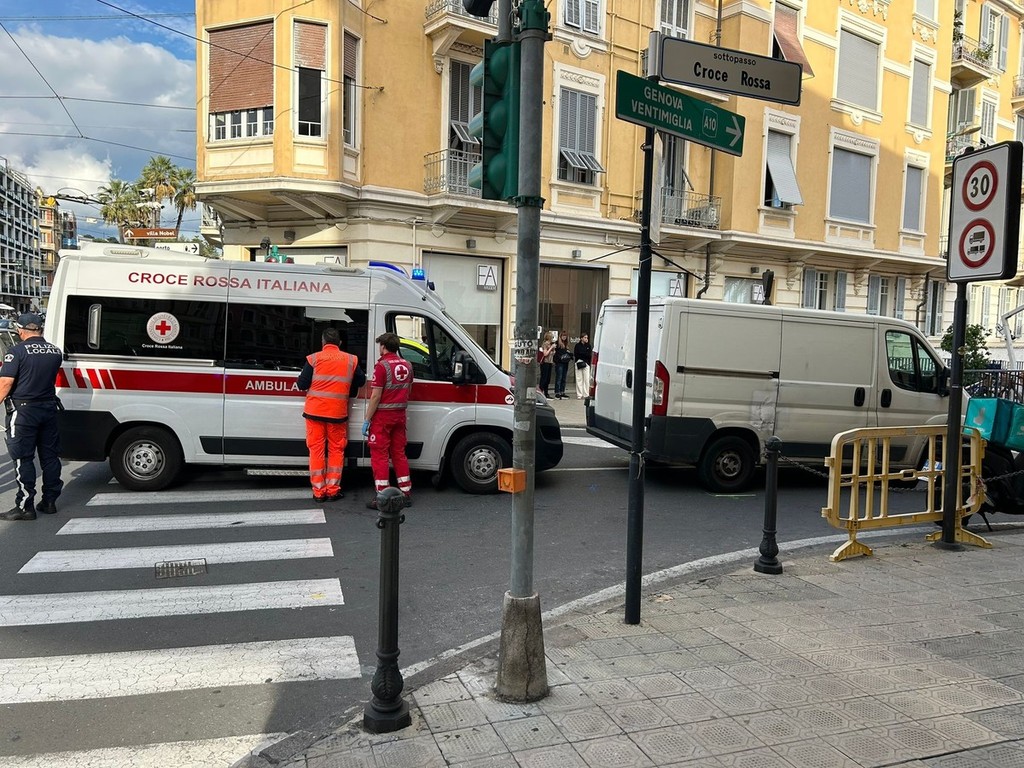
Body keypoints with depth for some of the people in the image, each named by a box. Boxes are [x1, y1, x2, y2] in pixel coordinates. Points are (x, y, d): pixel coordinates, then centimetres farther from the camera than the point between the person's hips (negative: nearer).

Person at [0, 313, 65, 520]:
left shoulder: (17, 351, -11)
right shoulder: (56, 351, 5)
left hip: (23, 411, -5)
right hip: (49, 408, 5)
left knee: (23, 459, 0)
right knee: (50, 456, 12)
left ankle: (25, 506, 2)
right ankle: (49, 501, 18)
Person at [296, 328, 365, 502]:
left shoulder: (313, 359, -4)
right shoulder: (351, 360, 1)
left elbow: (302, 384, -5)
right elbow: (361, 381, 12)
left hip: (314, 411, 0)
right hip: (338, 413, 1)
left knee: (316, 449, 7)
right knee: (336, 450, 12)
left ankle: (318, 492, 8)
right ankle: (333, 490, 11)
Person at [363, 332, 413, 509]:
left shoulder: (382, 365, -14)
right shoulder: (407, 366, 7)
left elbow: (376, 396, -17)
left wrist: (367, 420, -12)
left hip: (382, 415, -6)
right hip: (400, 415, 7)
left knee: (380, 455, 0)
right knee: (399, 453, 15)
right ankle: (406, 493, 18)